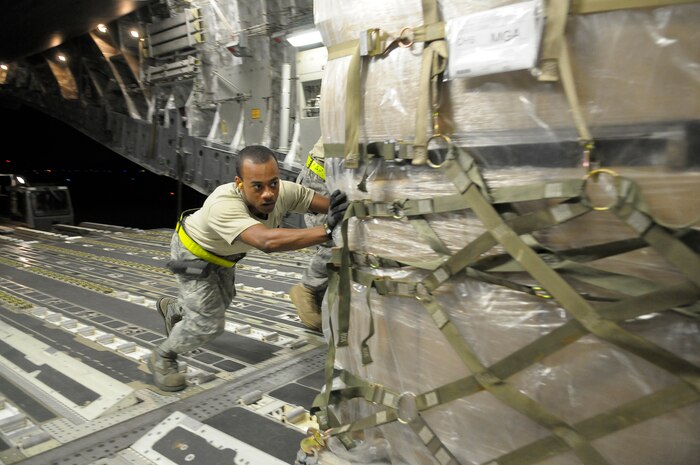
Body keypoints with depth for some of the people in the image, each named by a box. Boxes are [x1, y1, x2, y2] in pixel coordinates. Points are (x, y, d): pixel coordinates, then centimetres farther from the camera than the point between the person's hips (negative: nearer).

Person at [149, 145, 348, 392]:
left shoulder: (285, 191, -32)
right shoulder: (223, 204, -48)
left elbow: (330, 203, -28)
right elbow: (267, 241, -62)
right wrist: (327, 230, -69)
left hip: (224, 254, 7)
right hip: (193, 251, -6)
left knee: (221, 302, 25)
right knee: (209, 323, -9)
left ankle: (171, 309, 56)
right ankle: (162, 357, 22)